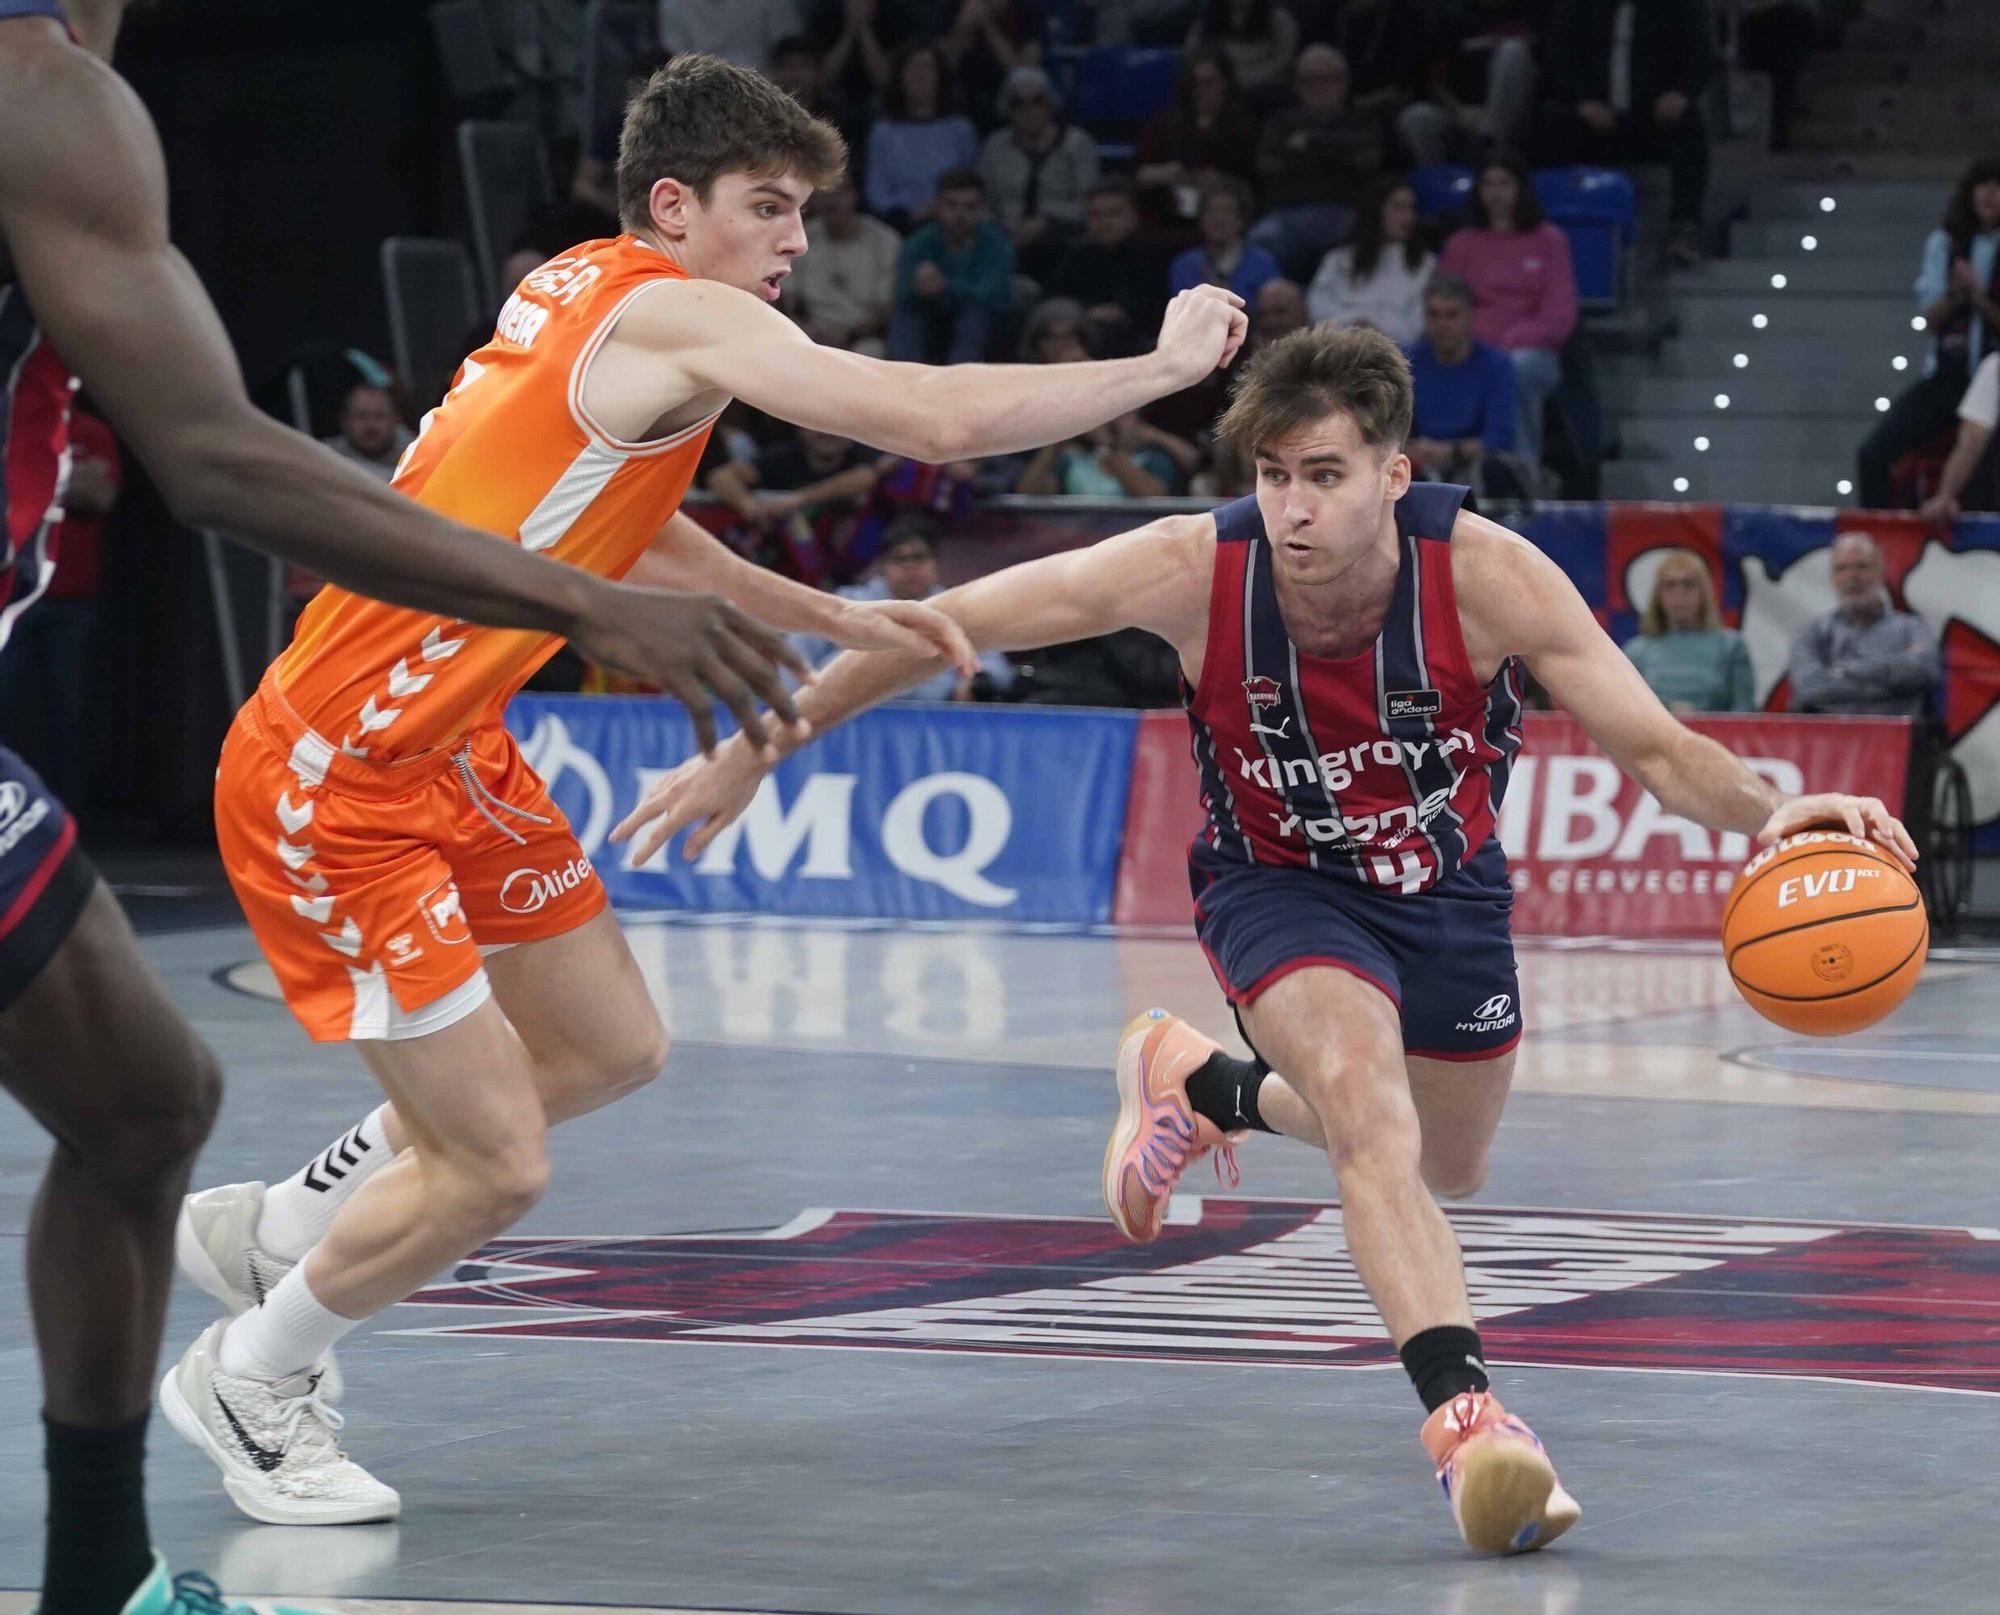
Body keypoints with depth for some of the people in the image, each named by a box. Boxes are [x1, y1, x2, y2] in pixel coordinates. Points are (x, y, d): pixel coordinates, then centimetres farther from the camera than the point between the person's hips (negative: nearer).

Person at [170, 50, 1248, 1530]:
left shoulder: (582, 293, 9)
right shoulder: (676, 315, -19)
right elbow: (938, 420, -27)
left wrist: (825, 615, 22)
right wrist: (1162, 366, -14)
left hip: (445, 756, 10)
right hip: (333, 785, -10)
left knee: (611, 1047, 18)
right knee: (495, 1165, -5)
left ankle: (275, 1230, 32)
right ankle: (250, 1382, 18)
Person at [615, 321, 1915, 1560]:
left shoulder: (1488, 577, -30)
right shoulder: (1194, 570, -30)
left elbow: (1659, 748, -27)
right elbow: (949, 626, -20)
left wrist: (1763, 813, -50)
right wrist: (757, 746, -17)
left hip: (1447, 886, 3)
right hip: (1281, 886, -3)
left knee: (1444, 1174, 21)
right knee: (1367, 1101, -31)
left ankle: (1196, 1082, 46)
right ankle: (1466, 1413, -36)